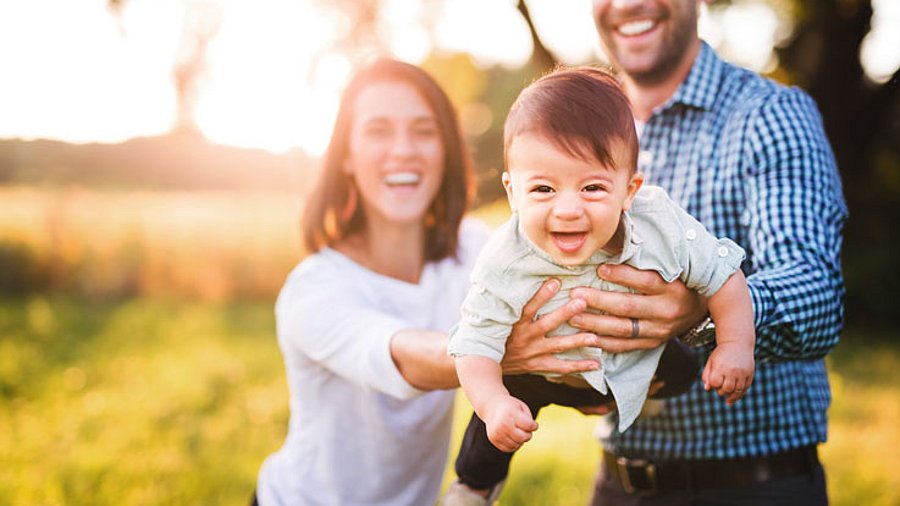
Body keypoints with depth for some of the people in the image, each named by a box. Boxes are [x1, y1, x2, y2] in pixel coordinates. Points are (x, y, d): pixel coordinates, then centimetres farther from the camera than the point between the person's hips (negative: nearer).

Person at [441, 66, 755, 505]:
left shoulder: (662, 227, -34)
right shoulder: (504, 265, -36)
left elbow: (723, 275, -17)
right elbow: (477, 342, -29)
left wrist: (735, 346, -21)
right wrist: (493, 404, -45)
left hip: (643, 364, 2)